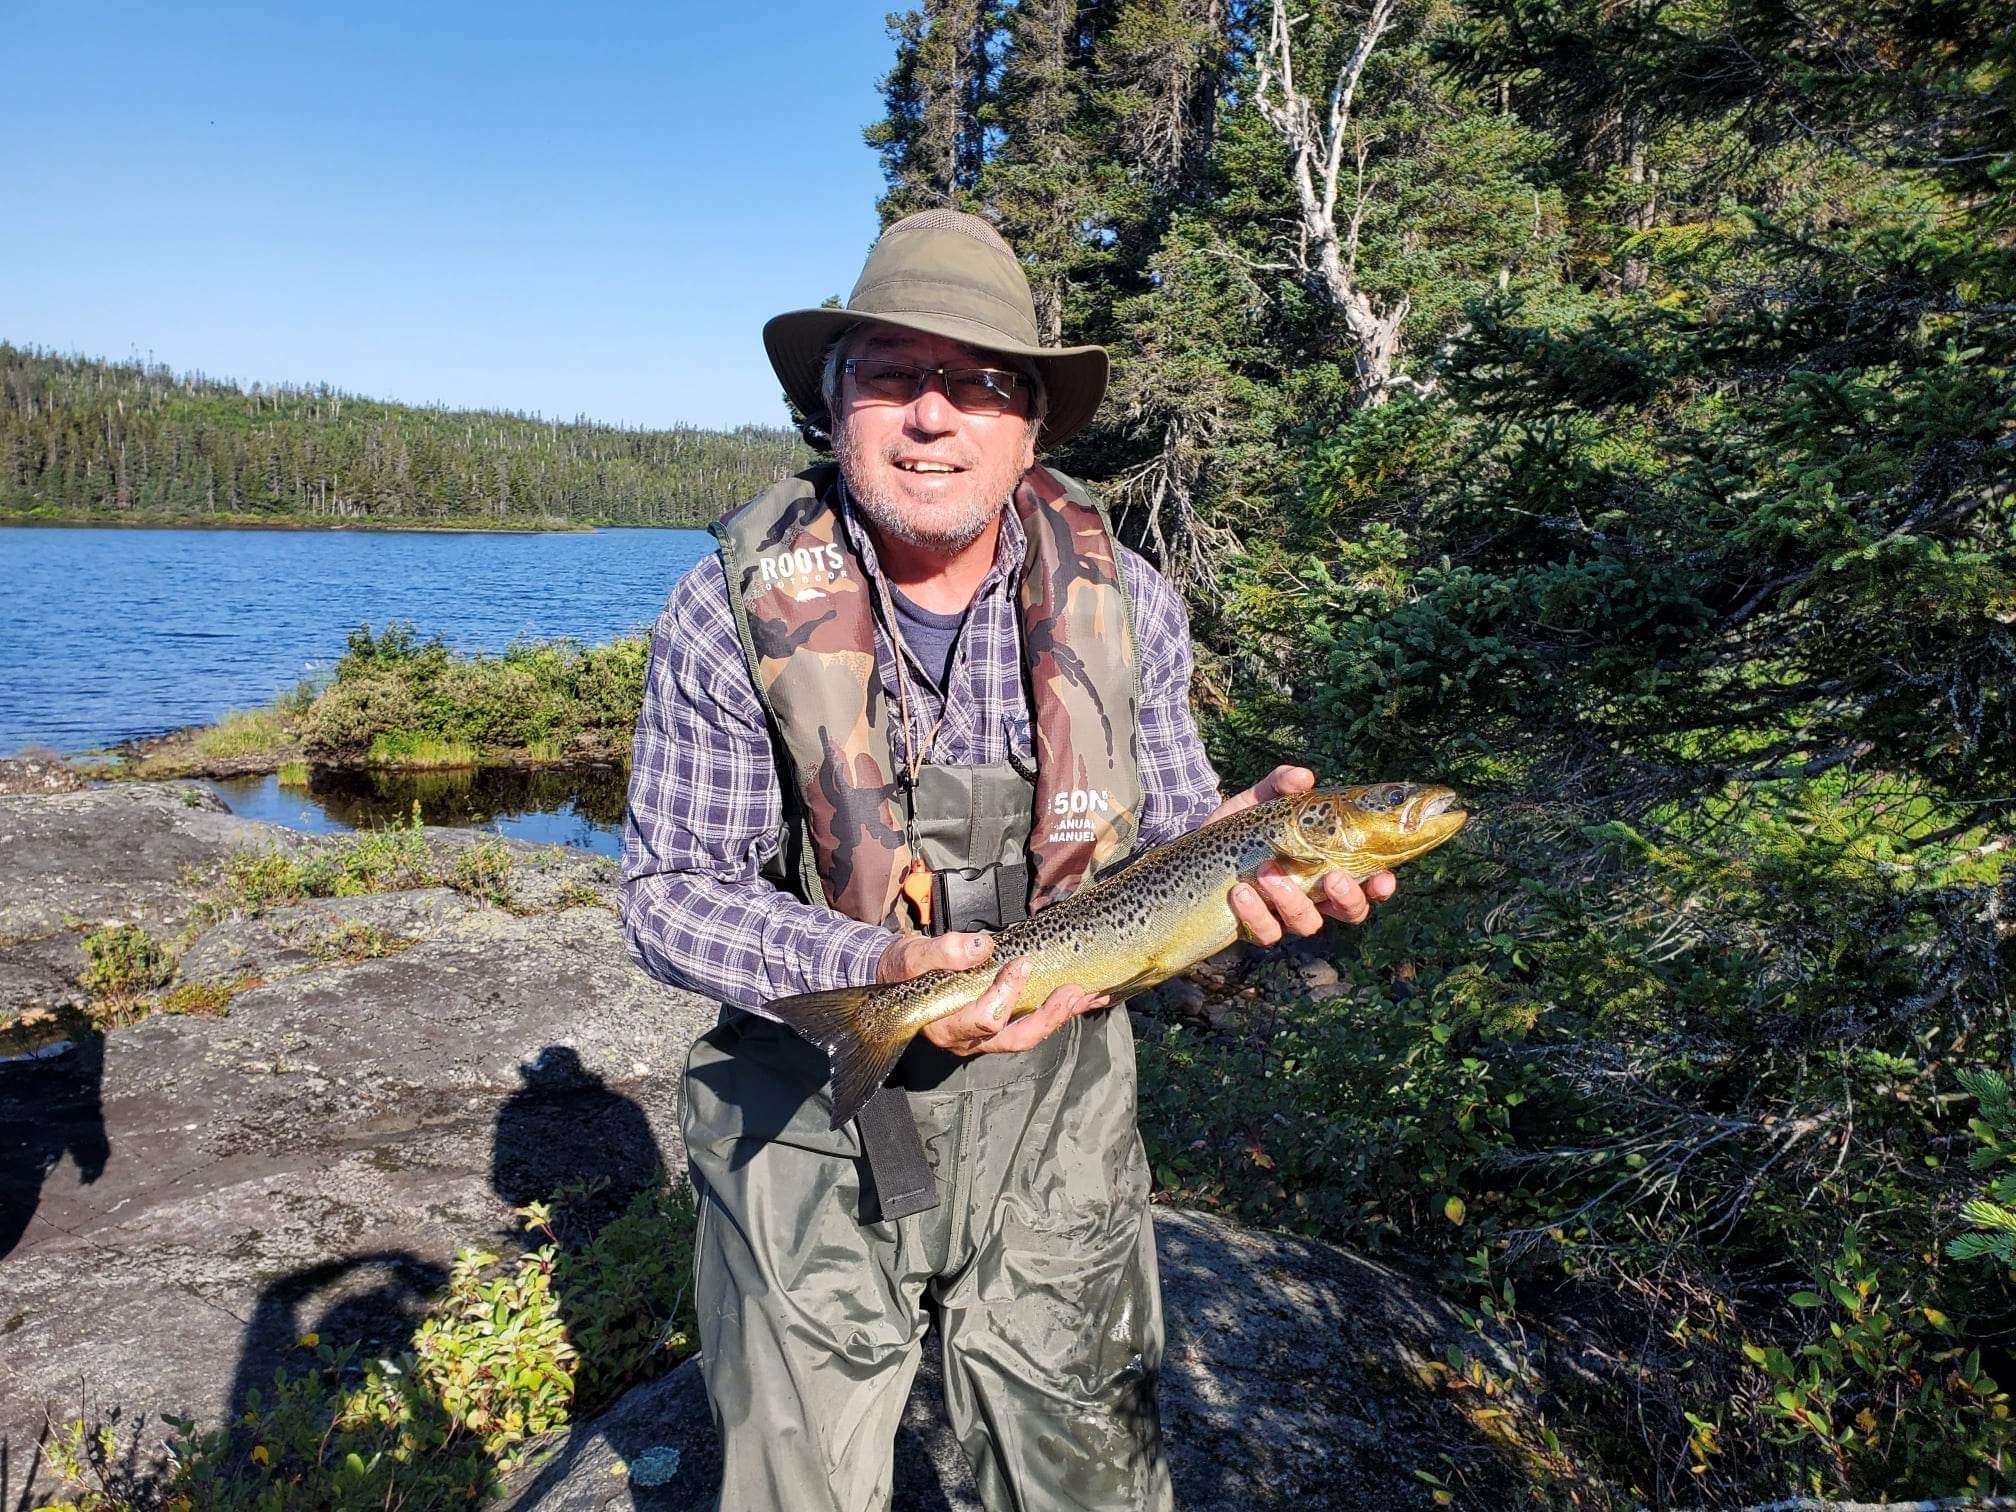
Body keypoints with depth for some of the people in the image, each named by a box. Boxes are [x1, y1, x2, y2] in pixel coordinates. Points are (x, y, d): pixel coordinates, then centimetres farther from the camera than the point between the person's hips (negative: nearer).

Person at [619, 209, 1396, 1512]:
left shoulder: (1127, 606, -7)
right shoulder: (735, 608, -14)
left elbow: (1162, 849, 1)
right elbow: (671, 892, -11)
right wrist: (874, 965, -28)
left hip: (1052, 1123, 2)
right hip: (810, 1123, -1)